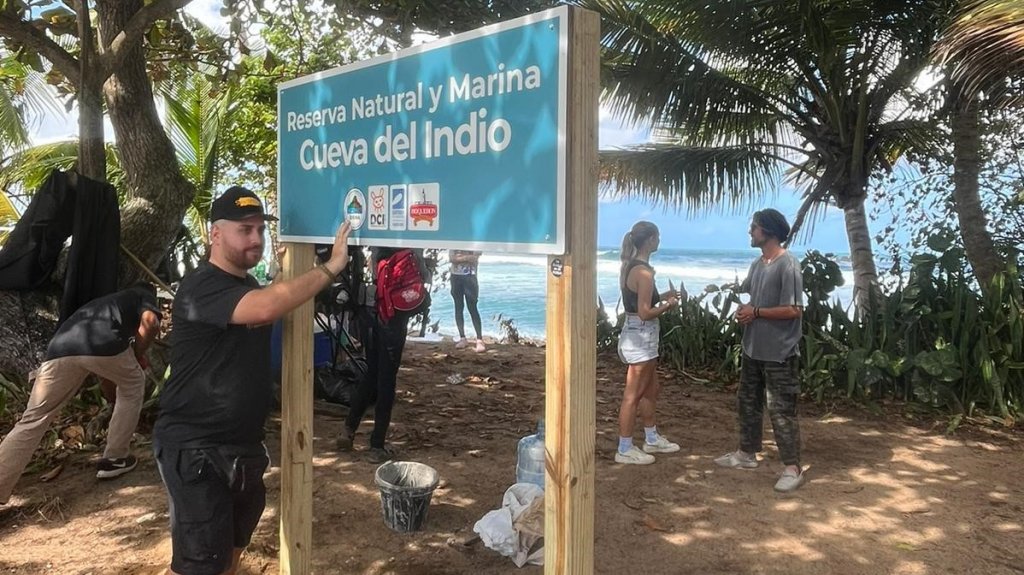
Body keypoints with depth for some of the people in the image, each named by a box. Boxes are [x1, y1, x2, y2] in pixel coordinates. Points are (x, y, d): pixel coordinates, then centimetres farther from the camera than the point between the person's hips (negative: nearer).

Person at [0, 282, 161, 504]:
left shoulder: (105, 300, 45)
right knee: (132, 387, 25)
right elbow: (150, 322, 2)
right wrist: (138, 356, 18)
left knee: (32, 421, 10)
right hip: (102, 343, -5)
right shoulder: (145, 296, 29)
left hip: (61, 345, 5)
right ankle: (114, 459, 27)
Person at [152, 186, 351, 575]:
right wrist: (331, 266, -33)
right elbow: (267, 307, -37)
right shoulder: (202, 286, -21)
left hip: (243, 445, 9)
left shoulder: (250, 287, 14)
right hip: (195, 449, -9)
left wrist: (287, 273, -1)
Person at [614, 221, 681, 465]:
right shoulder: (644, 271, -20)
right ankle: (625, 450, 9)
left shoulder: (630, 266, 9)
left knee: (651, 389, 21)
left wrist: (661, 297, 14)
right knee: (633, 395, -1)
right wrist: (668, 305, -7)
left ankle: (652, 439, 34)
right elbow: (645, 313, -22)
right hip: (641, 337, -10)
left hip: (638, 334, 10)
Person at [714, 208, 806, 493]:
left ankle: (793, 468, 7)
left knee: (781, 410, -3)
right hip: (753, 348, 9)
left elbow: (794, 310, -21)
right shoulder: (757, 264, 10)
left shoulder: (788, 265, -17)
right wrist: (743, 310, -2)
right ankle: (747, 453, 33)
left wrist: (756, 312, -17)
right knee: (747, 402, 18)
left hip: (779, 353, -9)